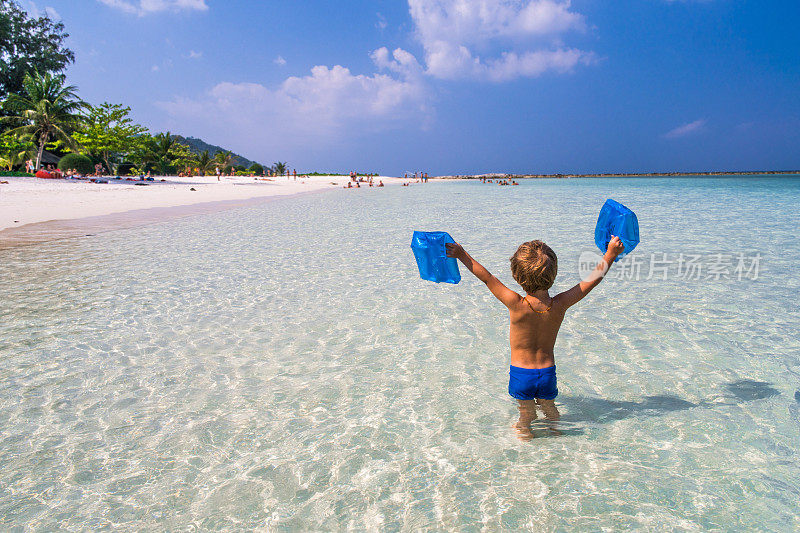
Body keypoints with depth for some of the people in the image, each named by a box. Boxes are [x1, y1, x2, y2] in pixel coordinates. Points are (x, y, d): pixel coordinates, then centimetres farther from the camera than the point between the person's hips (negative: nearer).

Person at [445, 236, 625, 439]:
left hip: (521, 373, -2)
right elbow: (593, 278, -5)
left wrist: (461, 254, -13)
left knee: (527, 414, 19)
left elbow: (487, 277, -19)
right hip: (548, 371, 3)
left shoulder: (517, 305, -24)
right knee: (549, 409, 28)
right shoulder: (559, 305, -17)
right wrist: (611, 254, 7)